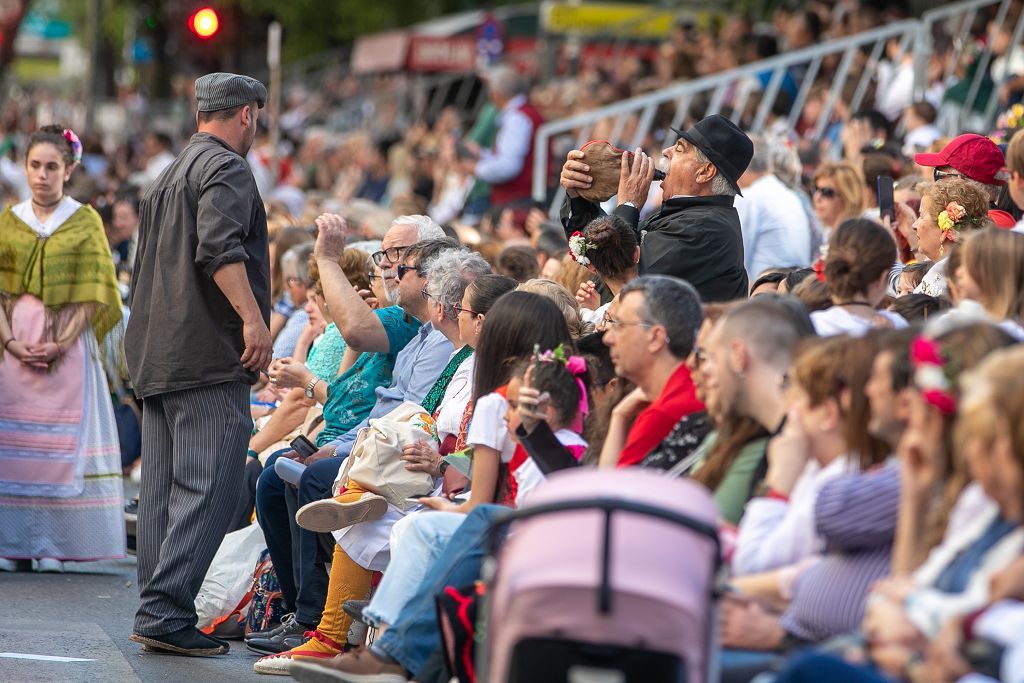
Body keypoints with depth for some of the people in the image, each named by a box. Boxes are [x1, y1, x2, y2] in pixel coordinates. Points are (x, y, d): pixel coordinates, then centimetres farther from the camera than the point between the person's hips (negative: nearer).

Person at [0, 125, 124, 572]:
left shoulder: (85, 222, 3)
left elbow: (92, 295, -3)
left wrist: (61, 343, -14)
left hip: (69, 344, -2)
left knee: (62, 443, -5)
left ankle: (53, 544, -2)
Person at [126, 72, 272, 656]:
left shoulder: (169, 177, 23)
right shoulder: (226, 169, -6)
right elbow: (219, 248, -22)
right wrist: (253, 317, -26)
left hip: (158, 358, 10)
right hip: (210, 355, -10)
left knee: (165, 491, 10)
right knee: (210, 487, -11)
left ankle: (157, 613, 10)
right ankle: (167, 612, -17)